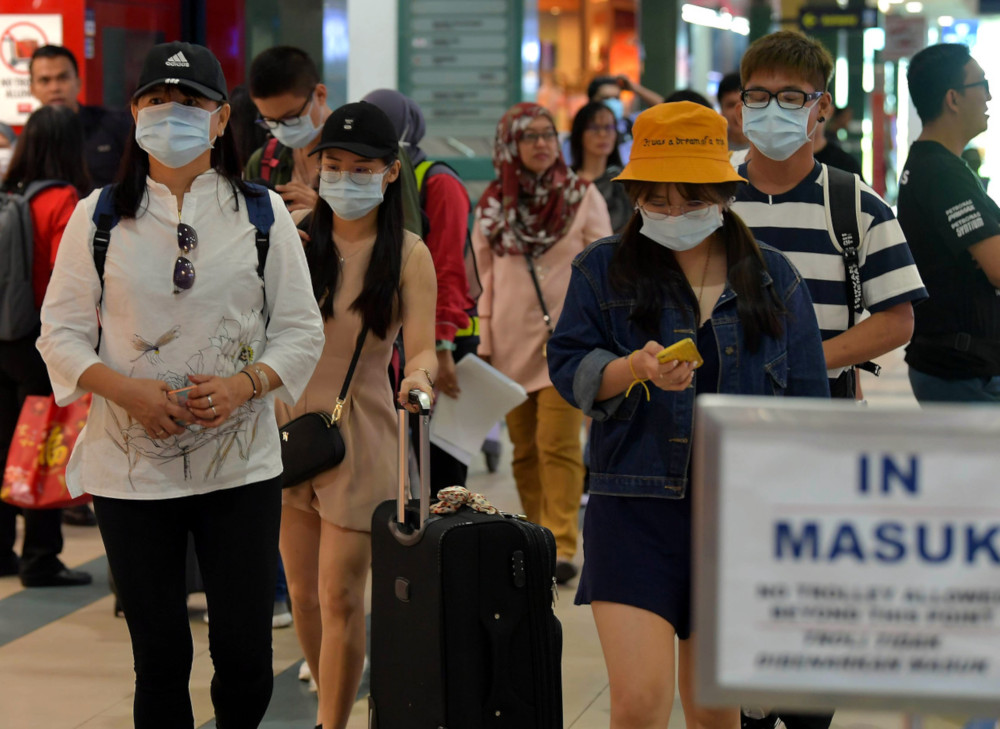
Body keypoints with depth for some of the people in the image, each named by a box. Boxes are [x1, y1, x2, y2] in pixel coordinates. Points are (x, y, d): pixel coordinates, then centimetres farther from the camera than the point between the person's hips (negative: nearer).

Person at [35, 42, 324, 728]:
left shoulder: (263, 214, 5)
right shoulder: (100, 217, 4)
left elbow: (301, 330, 5)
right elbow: (62, 333, 4)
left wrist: (244, 386, -14)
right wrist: (126, 390, -15)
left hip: (241, 464, 0)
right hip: (131, 466, 0)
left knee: (246, 653, 0)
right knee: (160, 657, 3)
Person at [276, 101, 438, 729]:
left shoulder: (408, 255, -4)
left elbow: (422, 348, -11)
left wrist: (420, 375, -33)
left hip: (361, 434, -4)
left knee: (341, 597, -6)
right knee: (303, 592, 11)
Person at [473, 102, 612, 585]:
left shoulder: (583, 197, 2)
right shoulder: (492, 206, 10)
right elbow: (487, 281, 14)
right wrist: (484, 343, 10)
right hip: (511, 342, 3)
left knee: (558, 444, -12)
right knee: (524, 449, 6)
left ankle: (562, 548, -13)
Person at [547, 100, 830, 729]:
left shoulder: (774, 280, 8)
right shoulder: (604, 270, 4)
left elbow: (806, 405, 10)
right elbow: (569, 367, 0)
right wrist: (637, 368, -20)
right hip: (635, 508, -1)